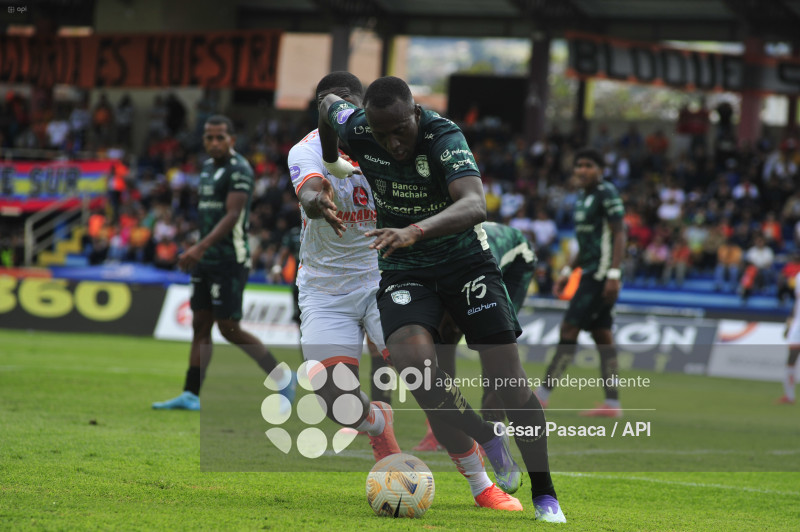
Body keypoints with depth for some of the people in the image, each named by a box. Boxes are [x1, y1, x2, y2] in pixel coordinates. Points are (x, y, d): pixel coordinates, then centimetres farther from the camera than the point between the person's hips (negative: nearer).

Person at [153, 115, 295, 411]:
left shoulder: (239, 170, -13)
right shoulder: (208, 167, 15)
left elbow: (232, 216, -21)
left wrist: (200, 248, -29)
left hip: (230, 261, -9)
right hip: (206, 261, 9)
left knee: (229, 328, -8)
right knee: (200, 326, 5)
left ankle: (283, 378, 4)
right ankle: (190, 396, 5)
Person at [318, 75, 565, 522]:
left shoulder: (444, 137, -27)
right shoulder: (357, 129, -14)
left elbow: (475, 206, -45)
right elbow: (328, 103, 12)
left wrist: (415, 231, -60)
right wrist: (331, 162, 27)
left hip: (464, 257, -2)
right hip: (404, 270, 2)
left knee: (508, 375, -10)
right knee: (413, 361, -27)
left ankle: (545, 497, 5)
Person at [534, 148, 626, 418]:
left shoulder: (607, 193, -10)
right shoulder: (583, 197, 18)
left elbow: (619, 234, -15)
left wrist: (614, 274, -21)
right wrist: (568, 271, 22)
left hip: (601, 274, -10)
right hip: (590, 272, 10)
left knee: (569, 329, -10)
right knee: (601, 334, 7)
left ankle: (543, 394, -9)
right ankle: (612, 403, 7)